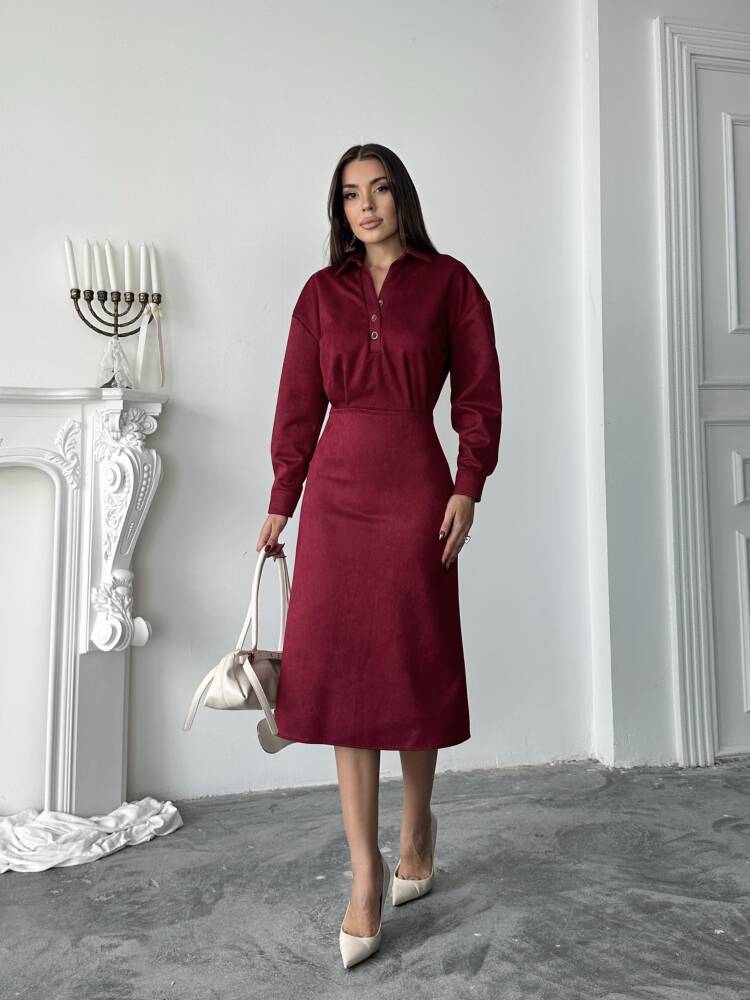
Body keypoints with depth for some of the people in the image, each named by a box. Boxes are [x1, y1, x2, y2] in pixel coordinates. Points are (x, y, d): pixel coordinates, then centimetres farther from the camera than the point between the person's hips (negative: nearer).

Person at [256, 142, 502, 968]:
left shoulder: (448, 282, 6)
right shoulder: (322, 292, 11)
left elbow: (478, 394, 1)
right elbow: (298, 404, 10)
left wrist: (467, 488, -9)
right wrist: (281, 503, 7)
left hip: (415, 486, -2)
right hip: (336, 489, 2)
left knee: (413, 663, 4)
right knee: (341, 666, -2)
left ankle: (416, 824, 31)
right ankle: (366, 878, 7)